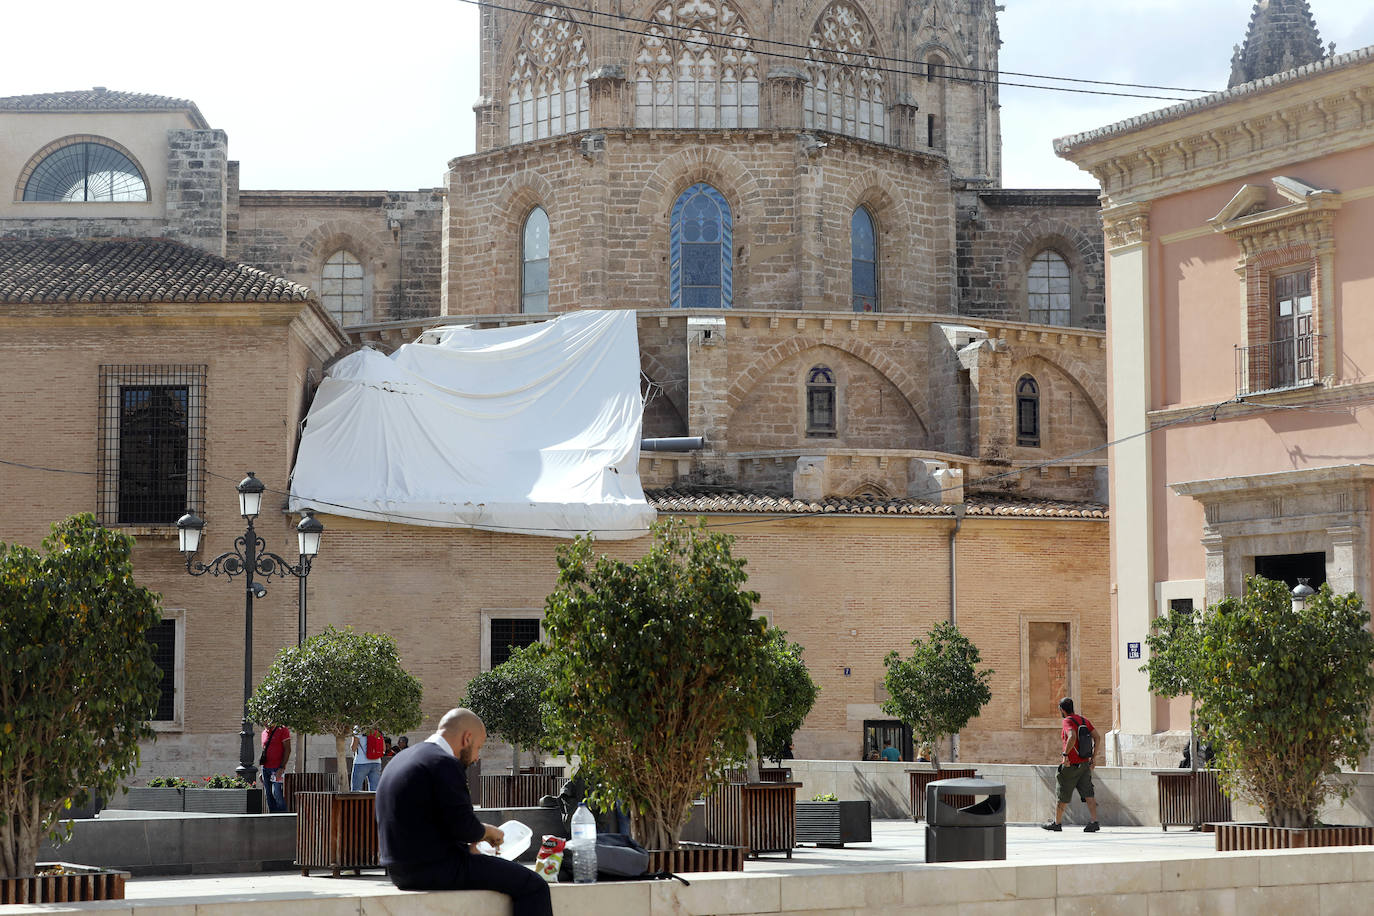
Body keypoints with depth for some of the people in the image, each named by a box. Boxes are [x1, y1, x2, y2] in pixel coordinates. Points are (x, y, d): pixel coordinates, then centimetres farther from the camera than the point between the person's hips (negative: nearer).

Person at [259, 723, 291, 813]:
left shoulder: (283, 730, -4)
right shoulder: (264, 732, 16)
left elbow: (287, 750, -9)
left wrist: (281, 768, -16)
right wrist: (262, 772, 16)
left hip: (277, 768, -6)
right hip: (266, 768, 6)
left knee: (276, 793, -16)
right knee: (268, 795, 3)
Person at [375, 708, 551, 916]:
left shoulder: (400, 760, 14)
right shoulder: (445, 764, -16)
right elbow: (463, 826, -20)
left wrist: (468, 846, 15)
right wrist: (487, 831, 0)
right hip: (437, 869, -10)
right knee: (533, 885, -6)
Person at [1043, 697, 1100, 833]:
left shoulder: (1068, 721, -12)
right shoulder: (1084, 719, 10)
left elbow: (1072, 737, -30)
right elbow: (1097, 737, 9)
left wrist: (1065, 754, -23)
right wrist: (1094, 757, 10)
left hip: (1070, 765, -6)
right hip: (1085, 764, 6)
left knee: (1062, 796, 7)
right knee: (1088, 794, 1)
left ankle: (1057, 823, 19)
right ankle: (1094, 822, -11)